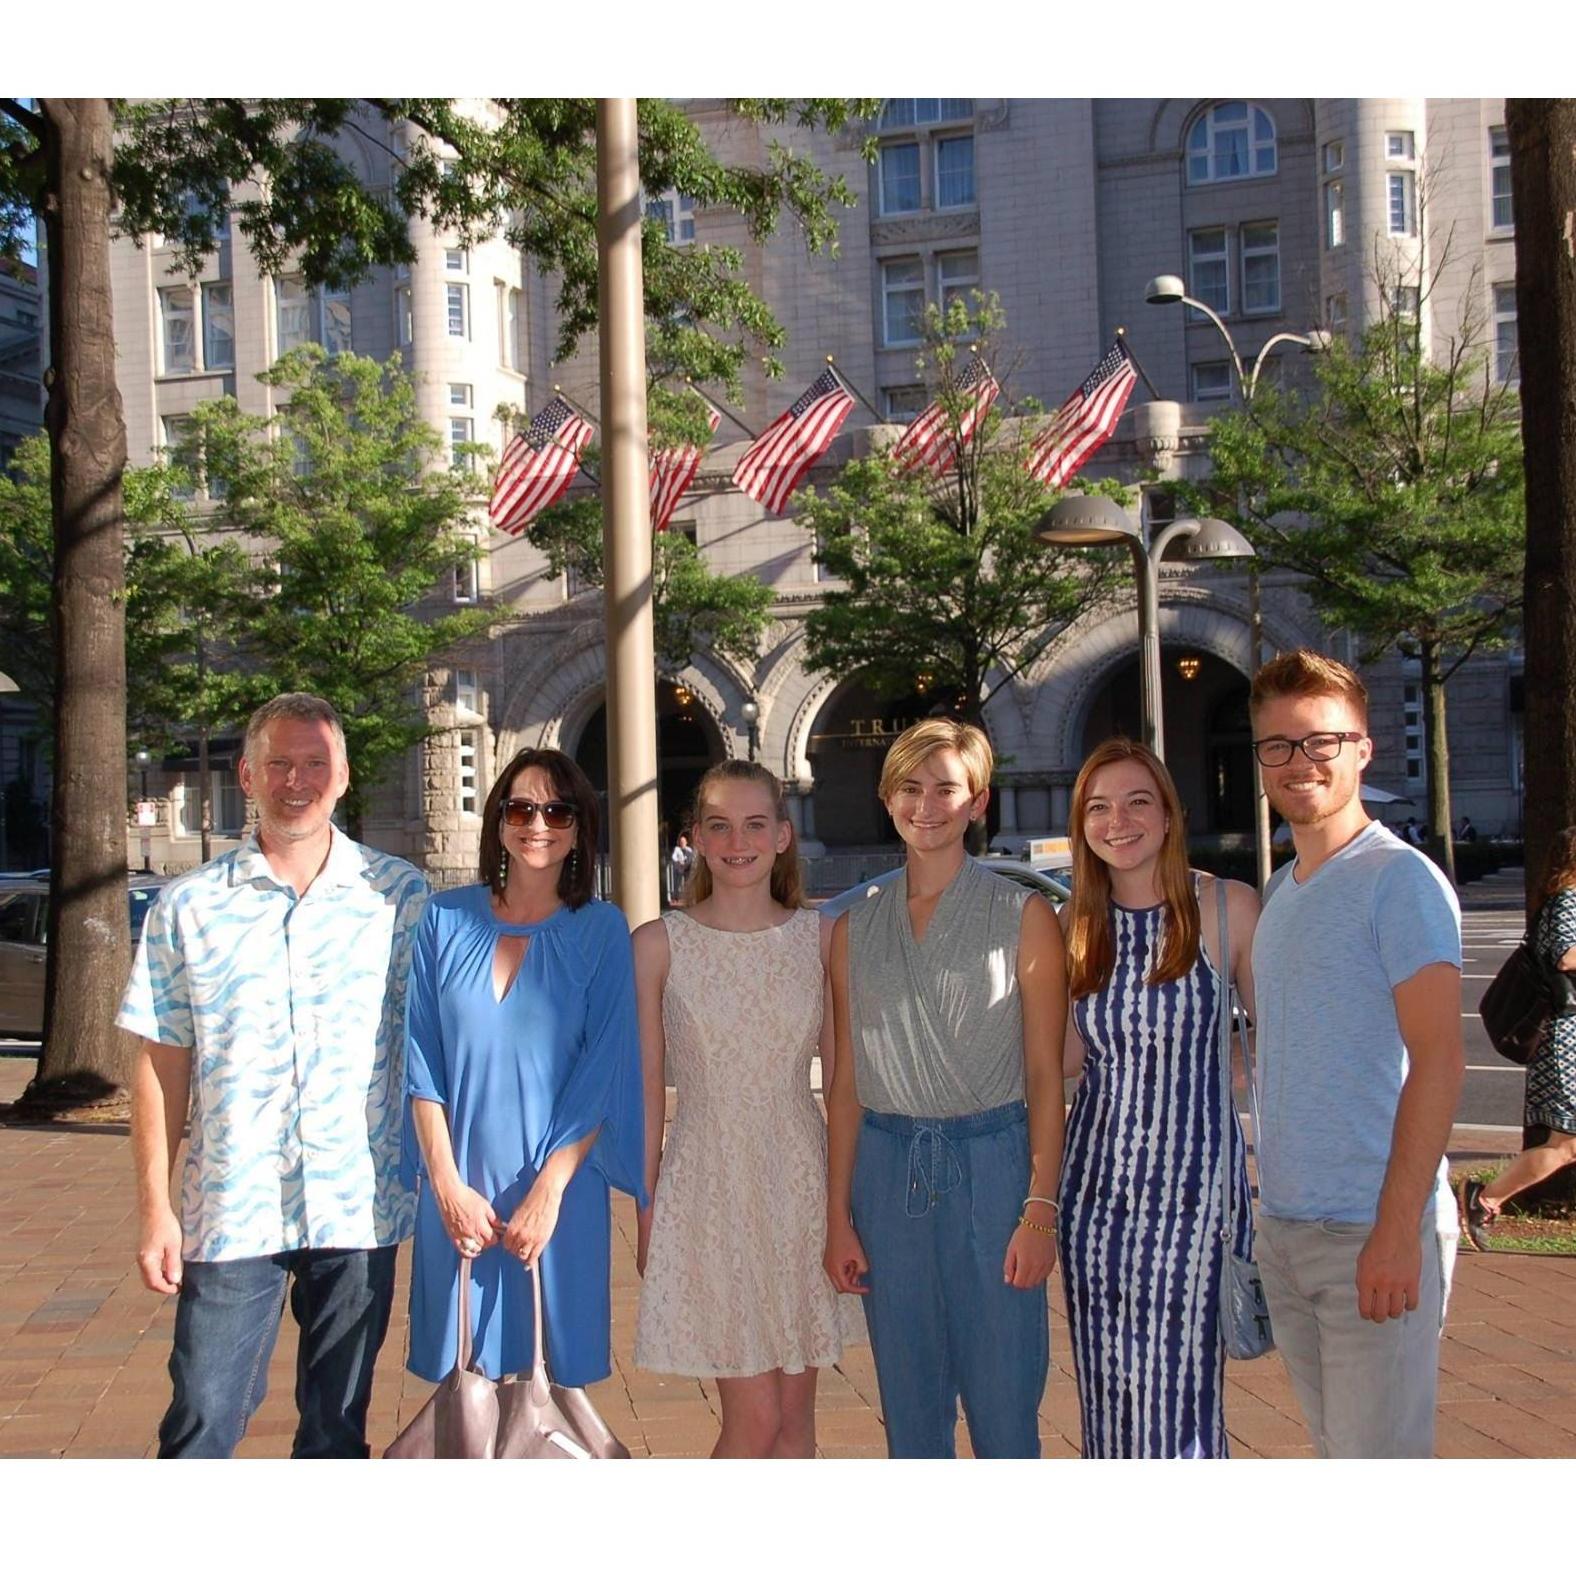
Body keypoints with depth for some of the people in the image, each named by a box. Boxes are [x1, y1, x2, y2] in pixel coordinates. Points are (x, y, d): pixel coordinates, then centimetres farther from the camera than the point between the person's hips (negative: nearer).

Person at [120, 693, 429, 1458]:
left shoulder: (399, 896, 2)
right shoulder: (187, 905, 2)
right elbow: (162, 1062, 4)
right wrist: (154, 1204, 0)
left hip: (359, 1210, 0)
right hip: (229, 1212, 0)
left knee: (337, 1425, 12)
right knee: (199, 1423, 2)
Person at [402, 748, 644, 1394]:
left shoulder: (600, 931, -1)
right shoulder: (445, 919, 2)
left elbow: (603, 1076, -5)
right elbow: (421, 1062, 1)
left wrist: (548, 1190, -12)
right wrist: (447, 1184, -7)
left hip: (560, 1190, -1)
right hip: (457, 1190, 1)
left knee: (557, 1375, 7)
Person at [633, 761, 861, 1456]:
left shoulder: (820, 936, 2)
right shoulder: (659, 944, -3)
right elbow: (646, 1089, 1)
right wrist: (647, 1213, 1)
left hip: (801, 1184, 2)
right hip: (709, 1186, -2)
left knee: (795, 1416, 9)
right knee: (754, 1418, -4)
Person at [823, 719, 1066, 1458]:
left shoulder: (1022, 917, 0)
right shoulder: (856, 928, 8)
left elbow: (1044, 1073, -2)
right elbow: (846, 1080, 9)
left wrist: (1040, 1210, -9)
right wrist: (838, 1217, 5)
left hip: (991, 1164, -3)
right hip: (887, 1171, 3)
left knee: (1004, 1411, 1)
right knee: (910, 1412, 10)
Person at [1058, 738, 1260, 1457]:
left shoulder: (1228, 908, -5)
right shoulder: (1074, 925, 7)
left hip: (1195, 1182, -4)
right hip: (1097, 1179, 4)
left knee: (1179, 1389, -3)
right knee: (1107, 1391, 9)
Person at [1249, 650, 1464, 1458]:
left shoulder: (1399, 879, -11)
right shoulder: (1280, 890, 13)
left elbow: (1437, 1059, -17)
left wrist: (1398, 1231, -21)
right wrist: (1273, 1203, 13)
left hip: (1371, 1232, -8)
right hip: (1284, 1226, 8)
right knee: (1334, 1446, 17)